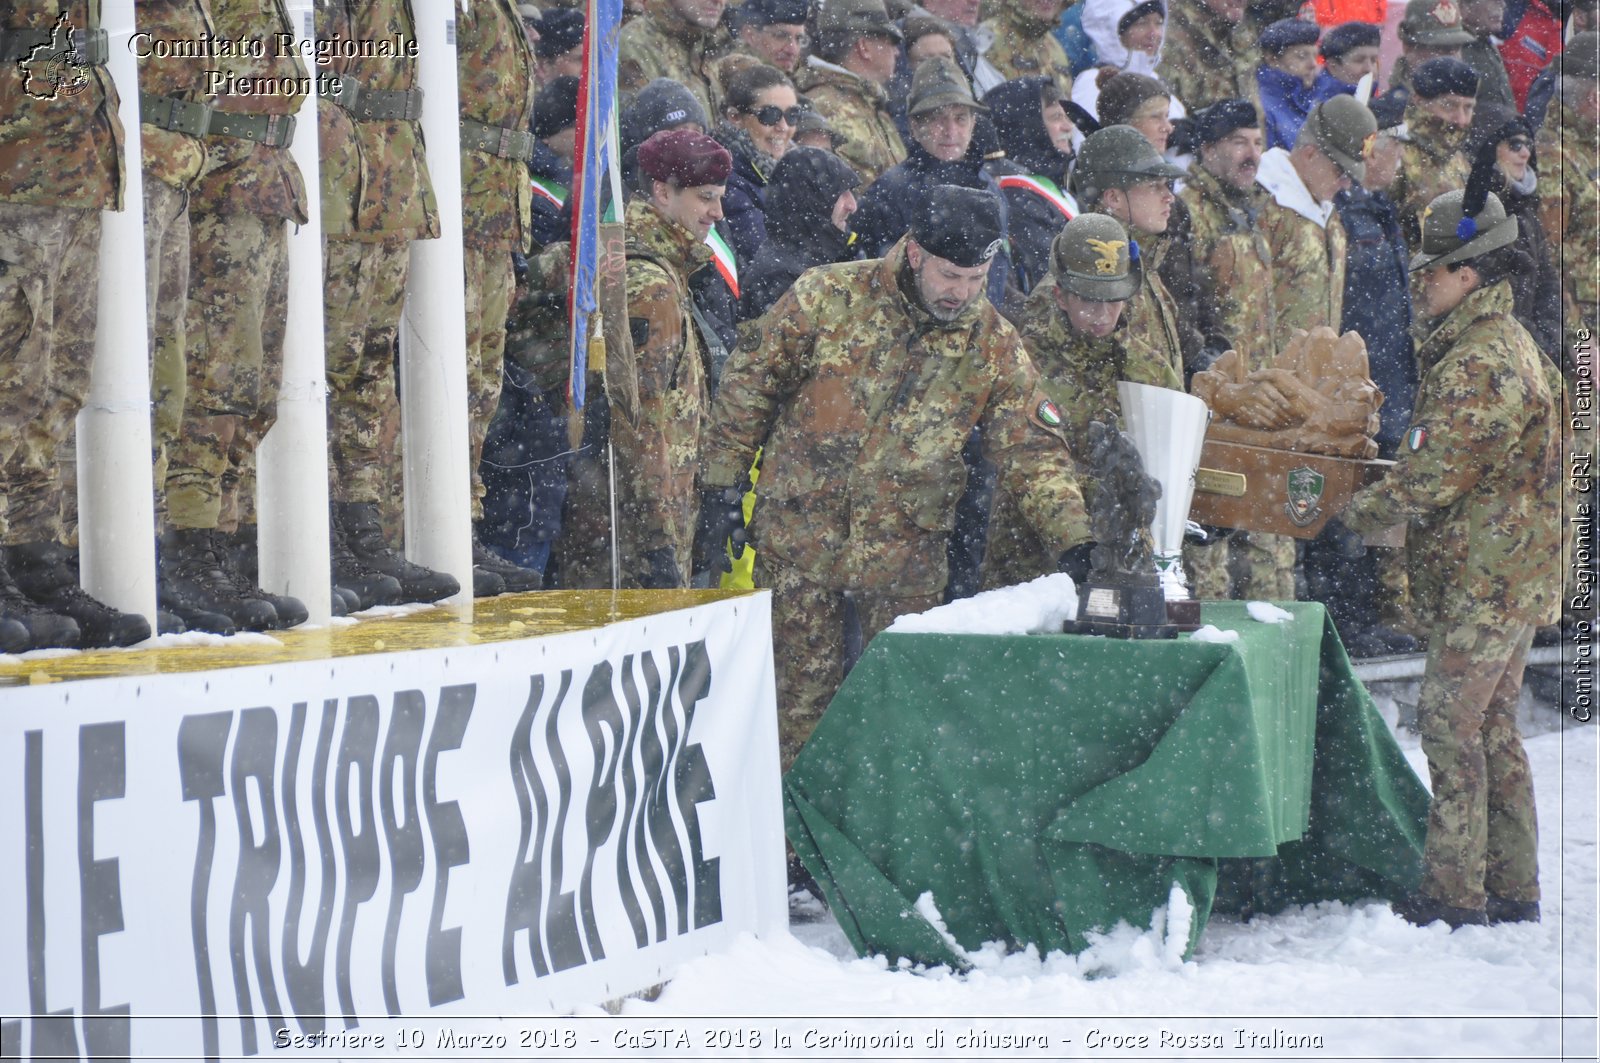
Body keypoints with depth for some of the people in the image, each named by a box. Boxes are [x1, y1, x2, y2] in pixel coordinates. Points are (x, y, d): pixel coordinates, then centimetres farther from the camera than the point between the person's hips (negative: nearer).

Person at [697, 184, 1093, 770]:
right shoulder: (829, 297, -8)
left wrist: (1074, 539, -15)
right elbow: (749, 385, 0)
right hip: (800, 535, -2)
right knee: (799, 692, 0)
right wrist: (720, 487, 0)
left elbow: (1033, 452, -1)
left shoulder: (995, 347, -1)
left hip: (905, 550, 2)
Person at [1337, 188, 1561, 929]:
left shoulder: (1477, 364, -19)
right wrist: (1384, 501, 12)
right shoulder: (1506, 345, 16)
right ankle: (1512, 888, 17)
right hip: (1512, 575, 10)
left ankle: (1454, 890, -5)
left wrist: (1356, 514, -7)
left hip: (1485, 580, -10)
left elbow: (1435, 473, -19)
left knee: (1449, 720, -7)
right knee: (1493, 724, 13)